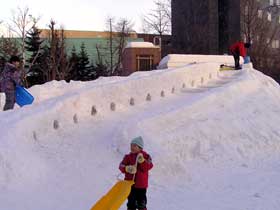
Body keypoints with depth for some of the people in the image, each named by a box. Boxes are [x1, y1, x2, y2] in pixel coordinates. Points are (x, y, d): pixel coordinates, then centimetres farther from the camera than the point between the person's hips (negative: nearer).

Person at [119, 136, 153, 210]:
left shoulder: (145, 156, -2)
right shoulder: (128, 157, 1)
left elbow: (148, 167, -15)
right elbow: (121, 166, -8)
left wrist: (142, 161, -32)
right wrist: (127, 168, -29)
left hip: (141, 185, -1)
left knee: (141, 203, 7)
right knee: (131, 202, 9)